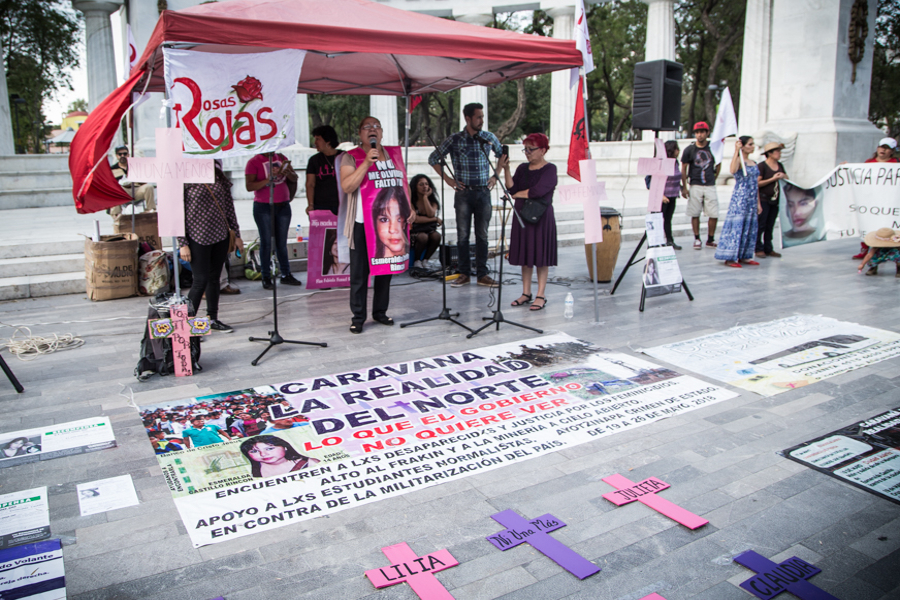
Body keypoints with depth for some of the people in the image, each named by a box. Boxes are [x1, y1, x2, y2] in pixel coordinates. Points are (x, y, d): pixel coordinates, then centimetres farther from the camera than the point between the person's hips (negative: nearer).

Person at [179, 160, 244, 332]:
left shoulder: (221, 180, 8)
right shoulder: (186, 181, -8)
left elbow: (229, 208, 14)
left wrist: (237, 234, 13)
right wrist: (183, 244, -12)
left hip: (220, 236, 5)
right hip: (198, 238, -5)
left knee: (214, 279, 12)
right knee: (201, 280, -6)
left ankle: (213, 319, 24)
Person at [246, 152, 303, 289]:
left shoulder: (282, 158, 10)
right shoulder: (254, 162, -3)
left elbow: (294, 178, 6)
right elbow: (249, 186, -12)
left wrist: (287, 172, -16)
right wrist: (269, 179, -22)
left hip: (283, 205, 4)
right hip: (263, 207, -4)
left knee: (282, 241, 6)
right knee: (266, 242, -2)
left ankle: (286, 275, 12)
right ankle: (266, 277, 3)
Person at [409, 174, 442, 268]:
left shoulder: (432, 200, 7)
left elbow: (431, 214, -15)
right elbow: (416, 219, -17)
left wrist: (425, 197, -10)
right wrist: (436, 219, -13)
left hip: (429, 230, 4)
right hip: (414, 231, -4)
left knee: (436, 235, -29)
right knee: (423, 237, -36)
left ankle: (425, 260, -11)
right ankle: (416, 261, -10)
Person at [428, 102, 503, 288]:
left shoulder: (489, 138, 4)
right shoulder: (454, 140, -2)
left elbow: (502, 156, 21)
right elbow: (433, 158, 6)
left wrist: (495, 176, 11)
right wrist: (447, 179, 2)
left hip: (483, 192, 1)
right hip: (463, 192, -1)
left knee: (482, 235, 4)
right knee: (463, 235, 2)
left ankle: (482, 274, 10)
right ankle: (464, 273, 12)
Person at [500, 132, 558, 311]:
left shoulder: (550, 169, -5)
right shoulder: (522, 168, 12)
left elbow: (538, 191, -18)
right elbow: (512, 188, 0)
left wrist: (518, 194, -5)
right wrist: (506, 169, -11)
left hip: (541, 217, -6)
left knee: (540, 256, -2)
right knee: (525, 255, 8)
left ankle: (541, 296, 3)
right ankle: (526, 293, 17)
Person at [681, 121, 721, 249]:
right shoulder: (689, 150, -1)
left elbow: (718, 164, 18)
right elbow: (683, 169, 3)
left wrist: (713, 178, 14)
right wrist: (684, 187, -1)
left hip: (710, 186, 1)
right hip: (695, 186, -1)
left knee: (714, 214, -2)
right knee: (695, 214, 1)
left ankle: (710, 239, 12)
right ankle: (697, 239, 12)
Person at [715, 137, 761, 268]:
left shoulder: (753, 163, 15)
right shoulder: (739, 160, -8)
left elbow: (756, 184, 19)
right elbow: (733, 170, -33)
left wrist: (758, 203, 18)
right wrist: (736, 150, -29)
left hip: (752, 200, 8)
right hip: (740, 199, -8)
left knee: (750, 227, 9)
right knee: (736, 226, -8)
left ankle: (744, 256, 17)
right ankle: (730, 258, -4)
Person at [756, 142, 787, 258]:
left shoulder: (780, 166, 13)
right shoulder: (762, 166, -9)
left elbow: (787, 179, 21)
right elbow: (757, 183, -15)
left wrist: (784, 176, -1)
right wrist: (773, 179, -16)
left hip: (775, 200, 7)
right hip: (763, 199, -7)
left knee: (770, 226, 10)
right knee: (761, 225, -4)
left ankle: (768, 249, 15)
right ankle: (759, 249, 3)